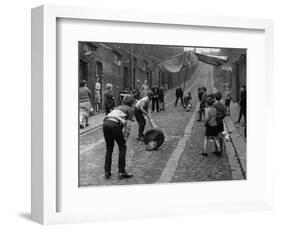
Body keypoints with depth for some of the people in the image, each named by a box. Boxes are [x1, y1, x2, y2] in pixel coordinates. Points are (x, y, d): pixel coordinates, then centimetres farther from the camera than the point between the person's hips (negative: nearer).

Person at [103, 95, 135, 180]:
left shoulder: (118, 107, 34)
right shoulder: (130, 109, 16)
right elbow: (128, 124, 7)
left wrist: (123, 134, 33)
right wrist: (125, 136, 12)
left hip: (106, 123, 6)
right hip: (115, 125, -6)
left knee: (109, 148, 20)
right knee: (122, 147, 10)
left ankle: (107, 172, 20)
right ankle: (122, 172, 8)